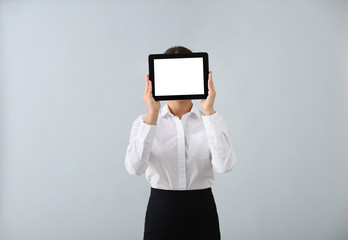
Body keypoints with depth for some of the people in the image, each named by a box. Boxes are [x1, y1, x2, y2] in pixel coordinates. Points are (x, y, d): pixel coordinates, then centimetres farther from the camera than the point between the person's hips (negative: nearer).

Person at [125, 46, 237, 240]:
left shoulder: (212, 120, -1)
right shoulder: (145, 121, -2)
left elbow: (224, 165, -18)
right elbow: (135, 167, -18)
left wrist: (209, 111, -20)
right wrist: (153, 114, -22)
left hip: (201, 211, 1)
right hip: (161, 211, 0)